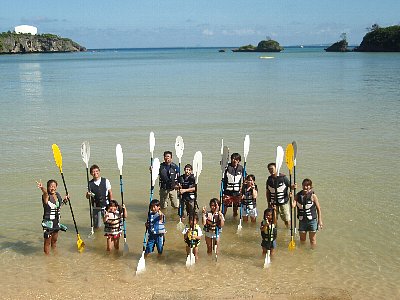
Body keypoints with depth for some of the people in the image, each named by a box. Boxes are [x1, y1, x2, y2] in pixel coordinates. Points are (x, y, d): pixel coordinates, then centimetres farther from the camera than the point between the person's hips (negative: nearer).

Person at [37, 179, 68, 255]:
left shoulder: (57, 195, 5)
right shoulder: (47, 196, -15)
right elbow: (45, 192, -41)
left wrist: (64, 200, 6)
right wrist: (42, 188, -64)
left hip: (56, 222, 6)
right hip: (49, 222, -6)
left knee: (54, 240, 21)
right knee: (47, 241, 3)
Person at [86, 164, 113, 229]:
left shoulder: (106, 181, -1)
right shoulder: (90, 183, -1)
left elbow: (110, 193, 4)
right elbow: (87, 197, 3)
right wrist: (88, 194, -20)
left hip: (106, 206, 0)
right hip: (96, 208, 0)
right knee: (97, 227, 5)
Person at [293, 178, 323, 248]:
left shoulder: (313, 196, -11)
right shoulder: (298, 195, -4)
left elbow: (318, 208, -5)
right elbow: (293, 205, -15)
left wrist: (320, 221, -5)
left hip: (312, 221, -3)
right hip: (302, 221, 3)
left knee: (312, 240, 7)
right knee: (302, 240, 17)